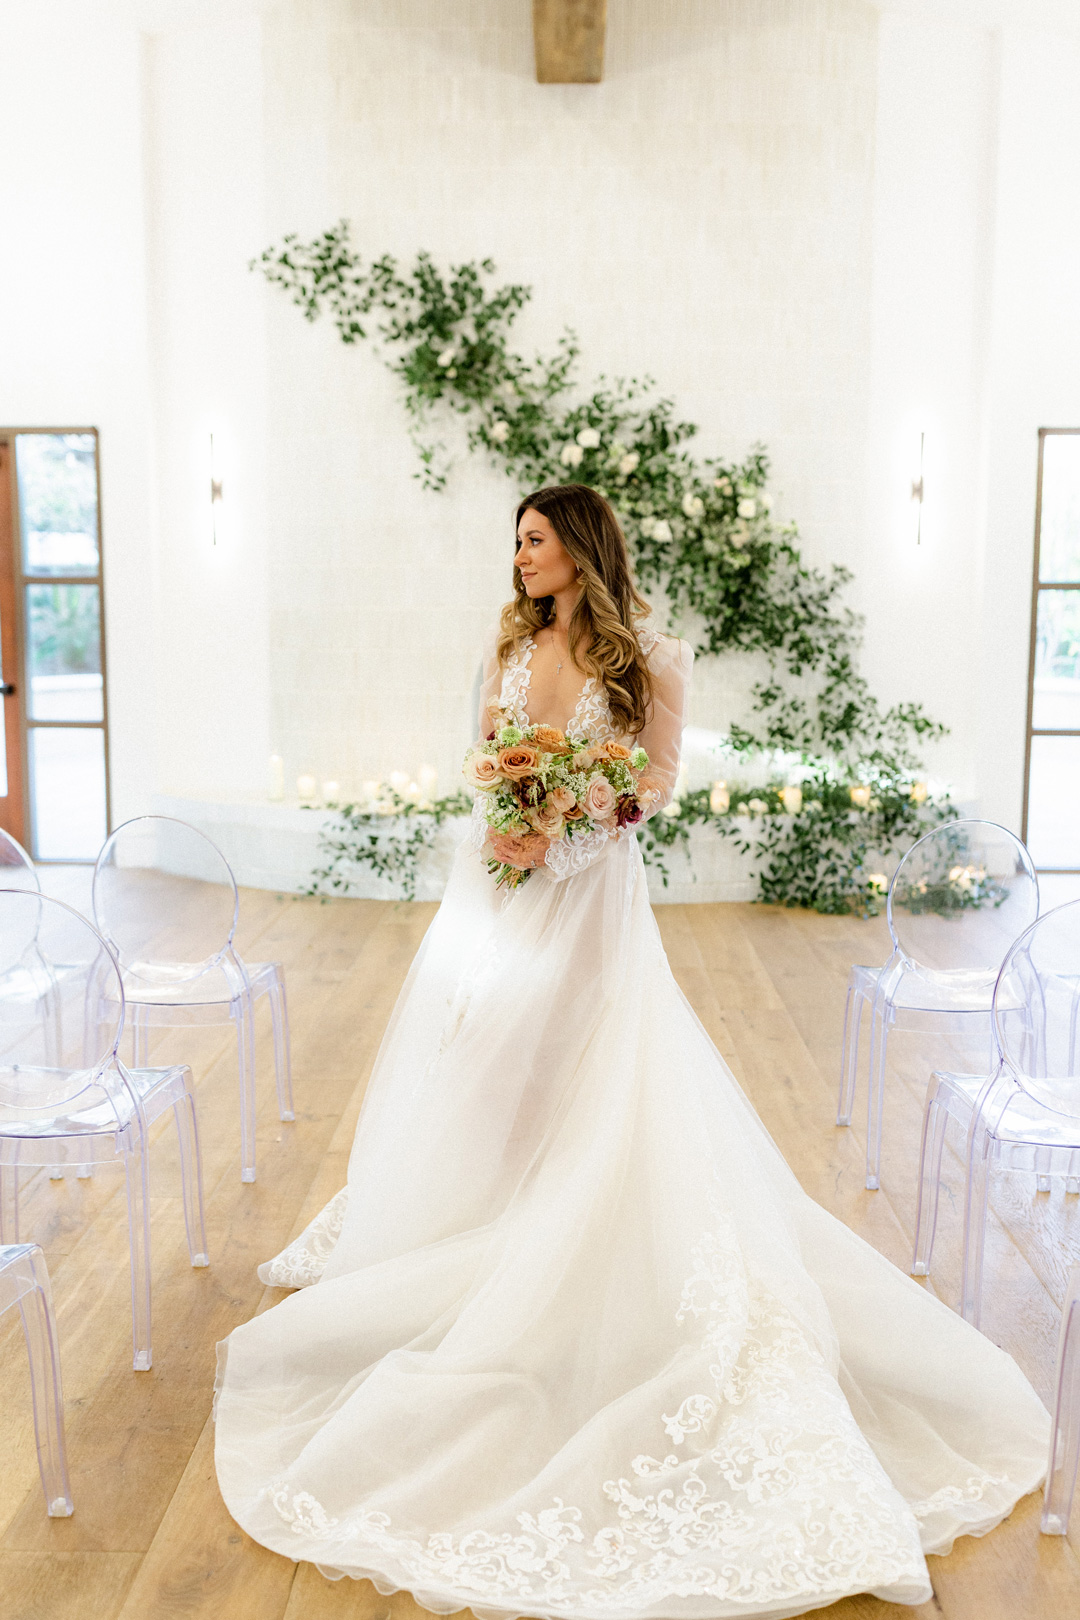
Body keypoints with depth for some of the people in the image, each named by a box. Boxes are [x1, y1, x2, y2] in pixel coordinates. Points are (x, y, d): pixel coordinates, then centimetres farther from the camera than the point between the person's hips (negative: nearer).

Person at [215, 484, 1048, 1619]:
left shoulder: (647, 656, -5)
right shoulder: (511, 644, 9)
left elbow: (659, 779, -5)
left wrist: (567, 819, -20)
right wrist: (507, 823, -11)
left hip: (589, 888, -5)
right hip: (500, 878, 5)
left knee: (592, 1085, -3)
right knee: (472, 1067, 12)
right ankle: (453, 1236, 33)